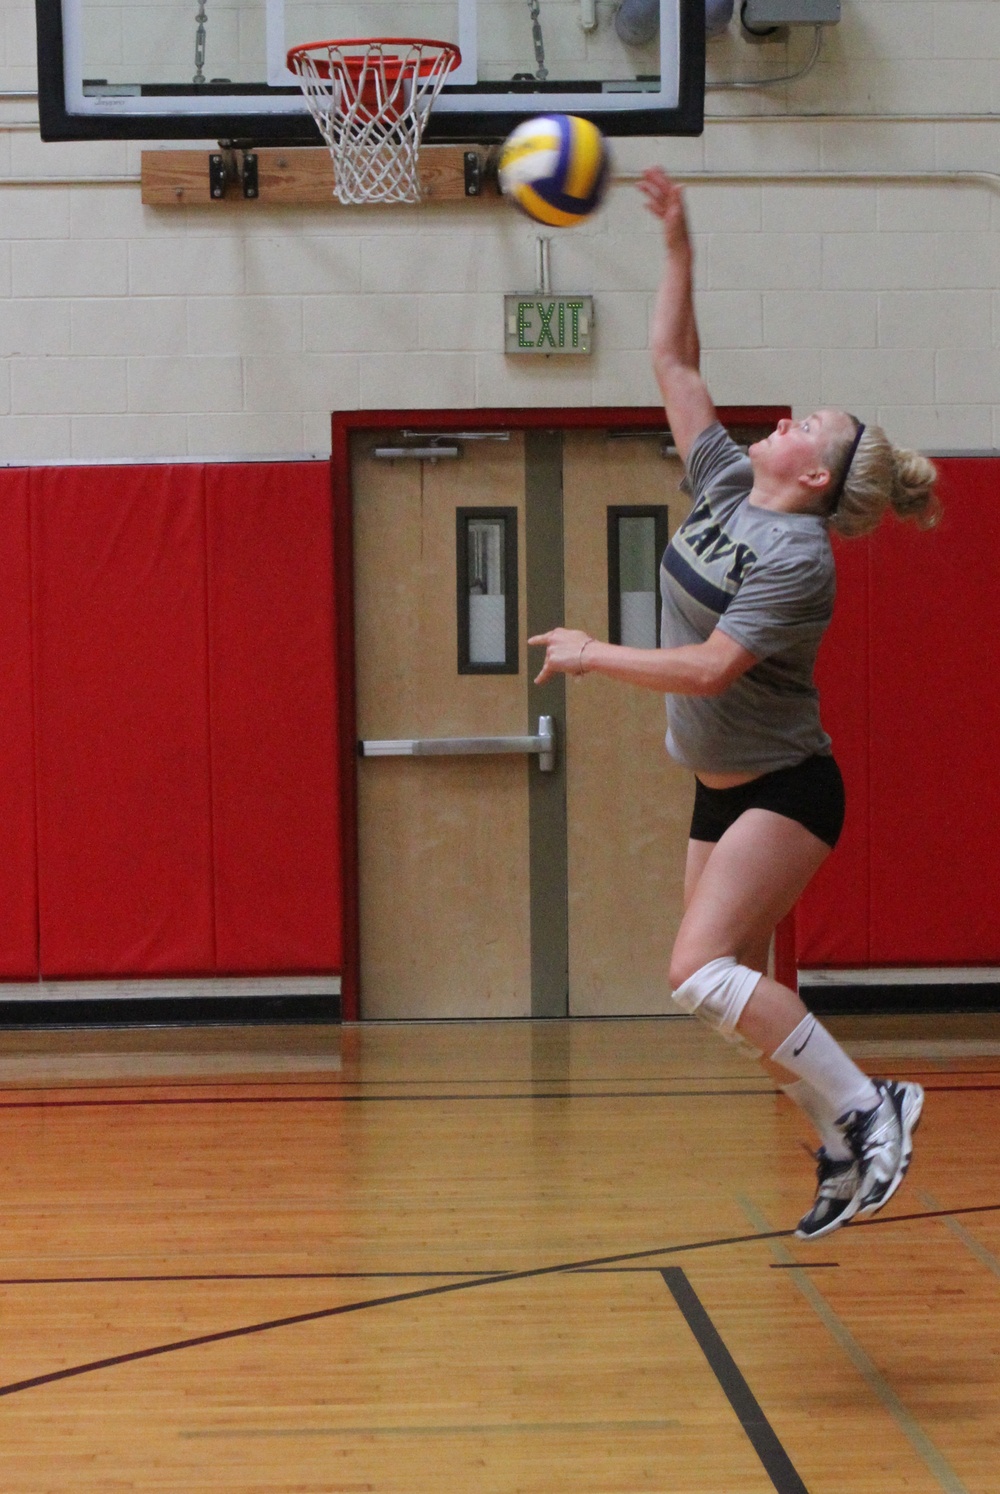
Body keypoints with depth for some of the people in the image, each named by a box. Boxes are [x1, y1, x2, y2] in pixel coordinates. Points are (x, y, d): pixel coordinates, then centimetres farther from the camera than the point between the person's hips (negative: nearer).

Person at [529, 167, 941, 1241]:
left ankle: (866, 1107, -14)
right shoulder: (726, 487, 4)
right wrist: (677, 244, 2)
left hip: (783, 790, -8)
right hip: (722, 789, 9)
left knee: (702, 970, -22)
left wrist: (592, 654, -15)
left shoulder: (796, 557, -19)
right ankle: (847, 1152, 18)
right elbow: (674, 361, 9)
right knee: (733, 990, 8)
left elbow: (710, 666, -26)